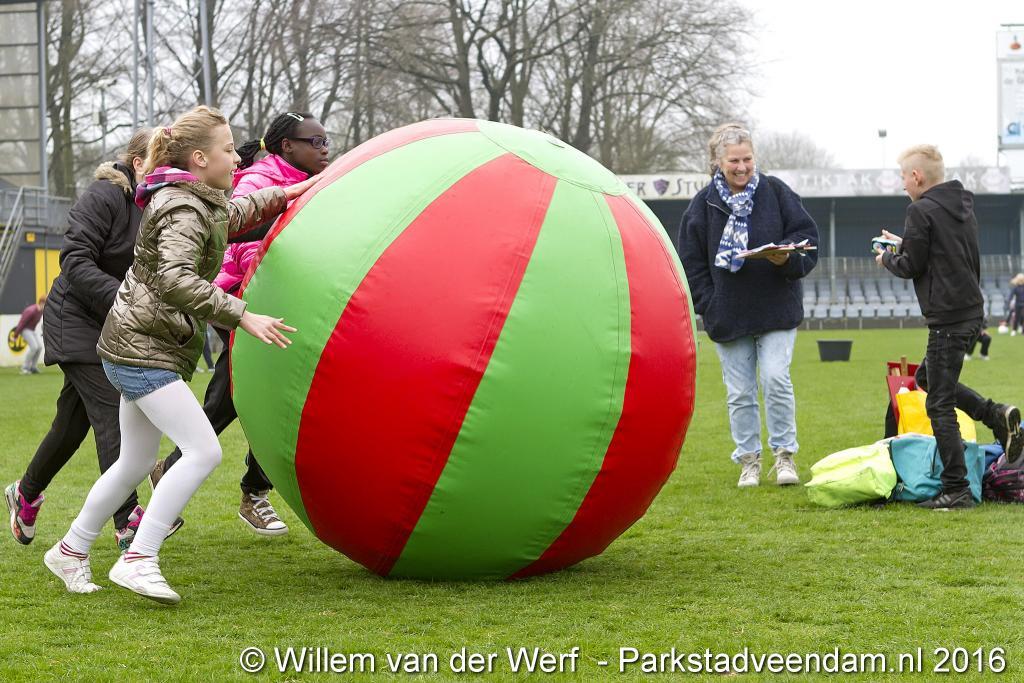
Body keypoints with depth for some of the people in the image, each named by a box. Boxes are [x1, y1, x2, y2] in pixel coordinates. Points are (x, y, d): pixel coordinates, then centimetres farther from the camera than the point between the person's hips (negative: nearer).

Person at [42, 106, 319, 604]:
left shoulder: (199, 202, 14)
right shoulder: (183, 211, -17)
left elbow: (231, 215, 38)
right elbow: (176, 279, -31)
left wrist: (281, 195, 38)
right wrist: (241, 315, -33)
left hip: (138, 346, 11)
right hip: (143, 348, -11)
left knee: (136, 463, 17)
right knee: (203, 451, -17)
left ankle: (70, 552, 27)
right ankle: (138, 559, -19)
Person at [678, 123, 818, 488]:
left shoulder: (776, 192, 0)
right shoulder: (703, 204, 2)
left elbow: (806, 235, 2)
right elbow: (692, 261, 5)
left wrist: (788, 257, -19)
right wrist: (709, 304, -3)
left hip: (775, 309, -1)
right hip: (727, 315, 1)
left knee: (776, 381, -10)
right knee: (739, 392, 5)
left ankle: (784, 455, 3)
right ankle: (749, 460, 16)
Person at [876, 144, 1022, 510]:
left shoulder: (921, 211, -13)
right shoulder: (963, 204, 13)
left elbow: (912, 266, -12)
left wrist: (887, 258, 9)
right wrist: (903, 244, 23)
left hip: (947, 319, -9)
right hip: (972, 311, 9)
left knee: (940, 405, -4)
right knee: (927, 377, 25)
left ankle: (956, 490, -4)